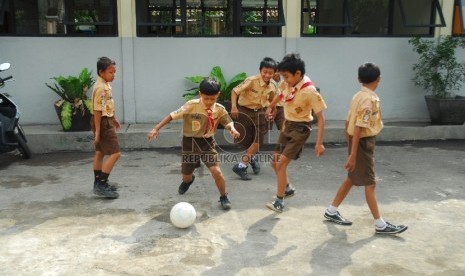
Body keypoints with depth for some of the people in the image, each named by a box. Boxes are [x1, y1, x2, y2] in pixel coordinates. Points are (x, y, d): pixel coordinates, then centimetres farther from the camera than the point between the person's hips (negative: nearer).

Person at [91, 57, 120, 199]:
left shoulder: (106, 85, 9)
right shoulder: (101, 88, -22)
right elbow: (97, 110, -24)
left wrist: (114, 118, 29)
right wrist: (97, 131, -24)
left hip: (106, 120, 11)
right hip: (103, 122, -11)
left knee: (100, 153, 16)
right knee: (115, 153, -12)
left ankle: (98, 183, 26)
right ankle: (101, 185, -9)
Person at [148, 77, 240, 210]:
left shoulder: (220, 109, -12)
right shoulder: (191, 105, -20)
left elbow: (228, 122, 2)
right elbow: (172, 115, -15)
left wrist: (232, 129, -22)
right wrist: (157, 128, -18)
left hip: (207, 142, 0)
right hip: (190, 142, 0)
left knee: (216, 171, -17)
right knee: (186, 174, 15)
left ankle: (224, 197, 7)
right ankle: (188, 180, 56)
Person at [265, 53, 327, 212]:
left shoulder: (310, 91, -25)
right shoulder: (289, 84, -6)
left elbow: (320, 117, -21)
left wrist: (319, 143, -25)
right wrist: (271, 106, 34)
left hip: (300, 129, -7)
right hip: (287, 125, 7)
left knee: (281, 163, -15)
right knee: (275, 162, 12)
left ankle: (279, 202, -4)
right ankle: (288, 188, 36)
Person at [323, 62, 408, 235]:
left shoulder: (358, 96, 7)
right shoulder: (370, 99, -20)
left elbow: (348, 123, 12)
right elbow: (359, 128, -24)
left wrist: (349, 144, 21)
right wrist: (353, 155, -24)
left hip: (356, 142, 9)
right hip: (364, 143, -9)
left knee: (351, 179, 18)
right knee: (370, 184, -1)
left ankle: (332, 211, 26)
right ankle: (380, 225, 9)